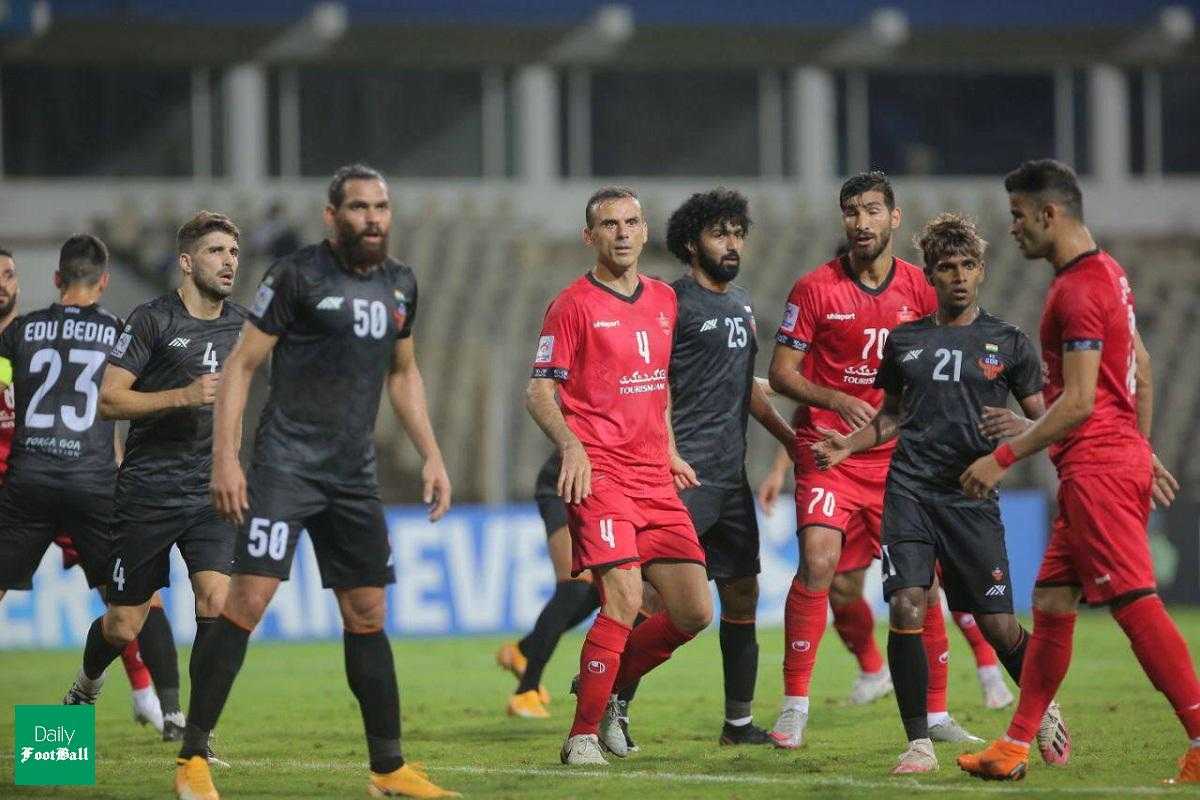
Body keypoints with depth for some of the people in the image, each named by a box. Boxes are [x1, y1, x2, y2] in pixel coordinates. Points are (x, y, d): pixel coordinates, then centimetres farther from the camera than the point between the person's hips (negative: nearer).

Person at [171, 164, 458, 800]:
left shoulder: (399, 284, 12)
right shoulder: (298, 275, -8)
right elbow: (241, 365, -7)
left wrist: (431, 455, 19)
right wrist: (224, 459, -14)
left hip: (354, 475, 6)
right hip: (286, 464, -6)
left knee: (367, 614, 9)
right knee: (248, 599, -15)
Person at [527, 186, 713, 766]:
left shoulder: (663, 300, 15)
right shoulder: (574, 305, -4)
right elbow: (539, 392, -6)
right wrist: (571, 446, -23)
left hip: (656, 478, 7)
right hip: (598, 473, -7)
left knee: (694, 613, 2)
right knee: (624, 600, -20)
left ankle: (611, 686, 25)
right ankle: (583, 736, -10)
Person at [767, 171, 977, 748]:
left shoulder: (921, 289, 4)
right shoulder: (815, 289, -3)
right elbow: (781, 372, -2)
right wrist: (836, 401, -18)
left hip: (899, 455, 3)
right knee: (819, 565, -19)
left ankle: (936, 714, 15)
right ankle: (794, 706, -10)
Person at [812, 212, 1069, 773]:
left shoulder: (1007, 343, 6)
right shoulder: (905, 342, 12)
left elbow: (1046, 421, 9)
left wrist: (1019, 427, -13)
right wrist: (849, 444, 7)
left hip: (971, 496, -1)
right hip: (909, 490, 1)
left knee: (998, 626, 0)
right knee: (906, 609, -15)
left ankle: (1044, 711, 28)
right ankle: (918, 743, -7)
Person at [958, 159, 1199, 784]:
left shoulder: (1077, 290, -16)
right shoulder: (1108, 273, 15)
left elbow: (1079, 403, -20)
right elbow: (1140, 369, 23)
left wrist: (1004, 457, -16)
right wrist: (1144, 447, 30)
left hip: (1096, 468, -11)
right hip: (1124, 456, 11)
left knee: (1134, 604, -12)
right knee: (1051, 603, 12)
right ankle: (1015, 748, 16)